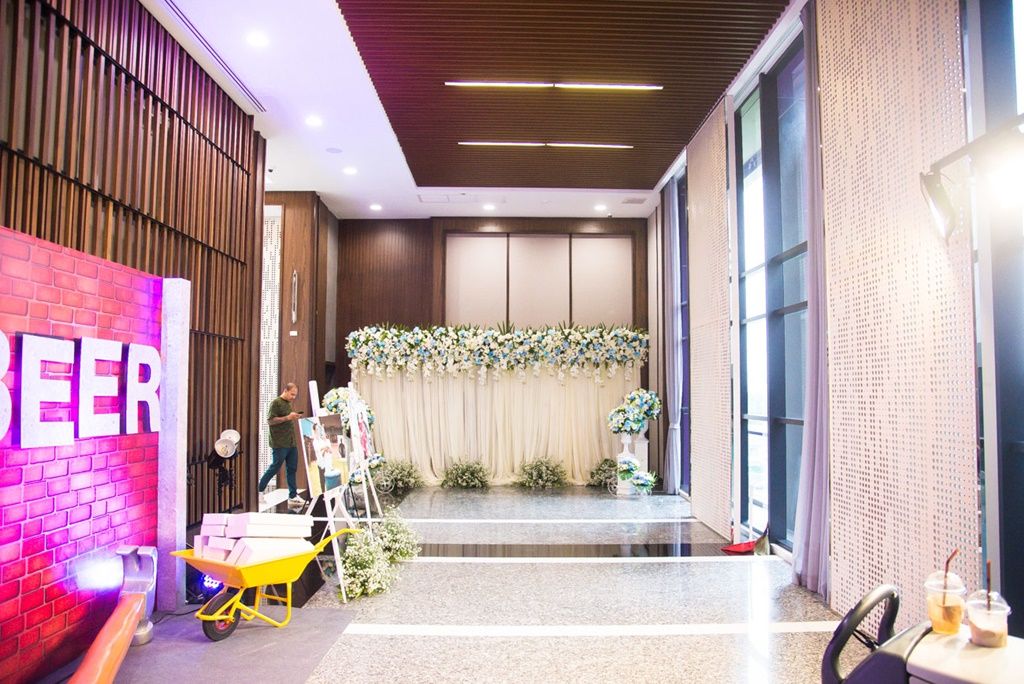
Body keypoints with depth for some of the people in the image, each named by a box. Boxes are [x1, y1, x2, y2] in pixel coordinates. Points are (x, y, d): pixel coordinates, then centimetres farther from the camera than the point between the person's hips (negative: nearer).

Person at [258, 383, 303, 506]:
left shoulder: (288, 404, 18)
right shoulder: (276, 403, -8)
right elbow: (270, 421, -16)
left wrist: (294, 417, 14)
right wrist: (287, 418, -20)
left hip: (291, 443, 8)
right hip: (280, 444, -8)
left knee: (292, 469, 6)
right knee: (275, 468, -1)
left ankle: (293, 496, 9)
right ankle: (259, 490, 16)